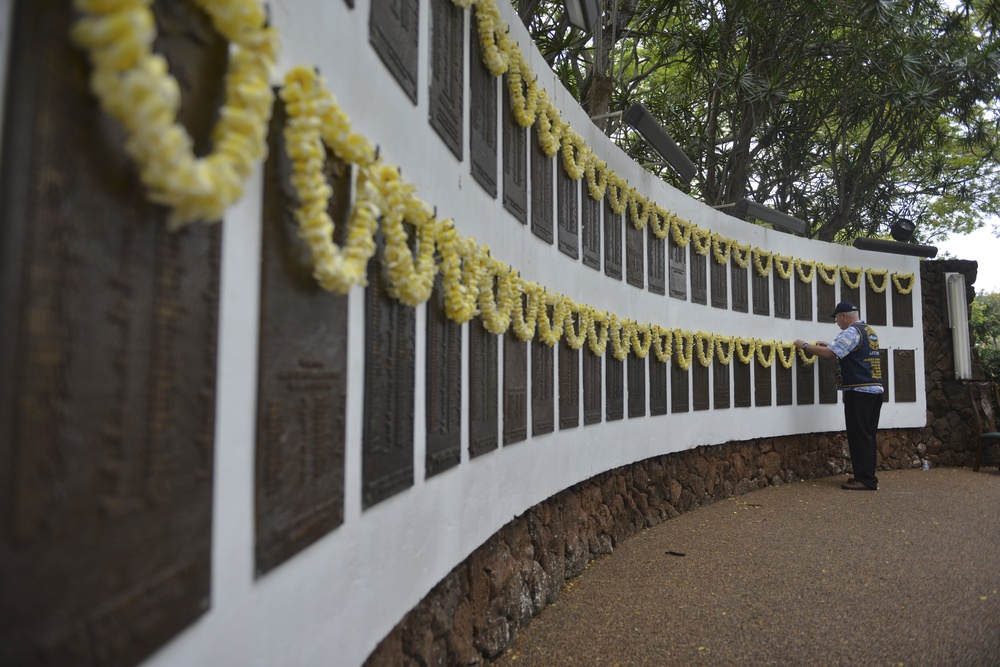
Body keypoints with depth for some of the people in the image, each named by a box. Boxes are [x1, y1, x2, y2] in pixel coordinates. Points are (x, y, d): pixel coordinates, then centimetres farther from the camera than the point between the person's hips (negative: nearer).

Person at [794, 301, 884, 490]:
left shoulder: (851, 332, -11)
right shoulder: (869, 331, 18)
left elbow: (828, 354, -18)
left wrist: (804, 345, -6)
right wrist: (829, 345, 22)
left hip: (859, 391, -9)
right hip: (875, 388, 9)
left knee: (859, 435, -5)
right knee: (867, 435, 13)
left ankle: (865, 479, -3)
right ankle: (868, 477, 18)